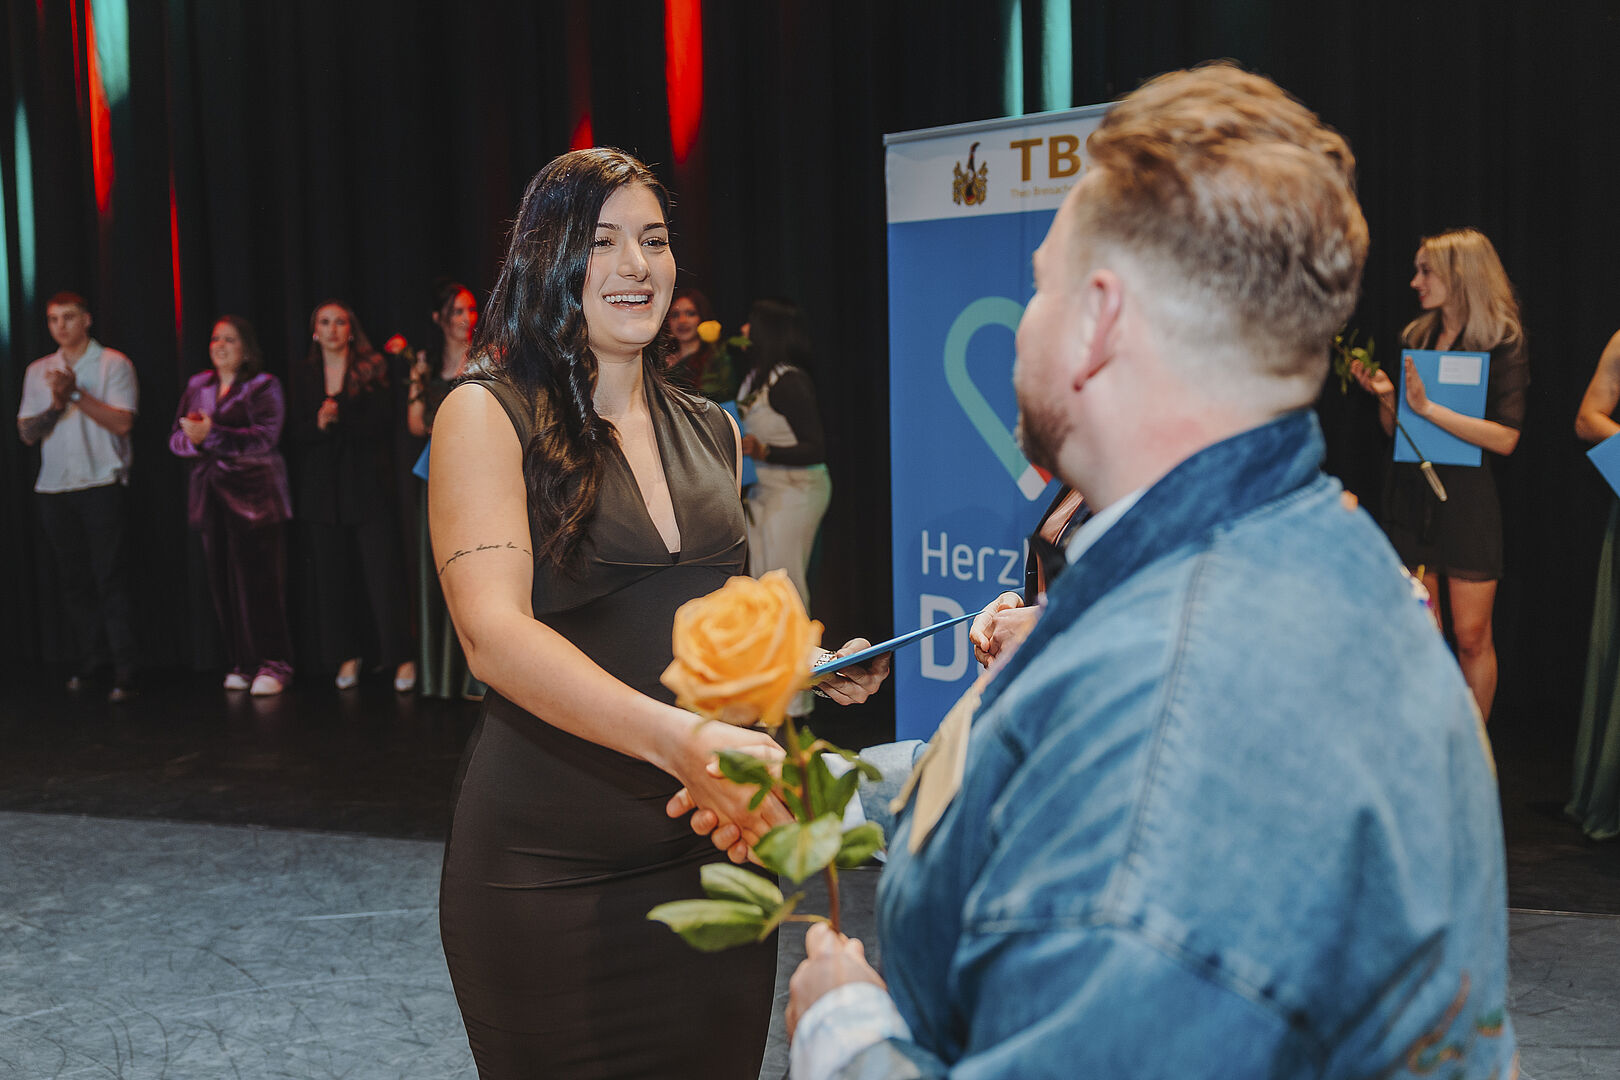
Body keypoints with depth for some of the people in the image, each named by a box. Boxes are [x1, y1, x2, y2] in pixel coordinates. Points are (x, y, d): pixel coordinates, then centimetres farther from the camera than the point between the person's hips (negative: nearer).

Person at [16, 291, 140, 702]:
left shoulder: (113, 364, 1)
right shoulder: (37, 371, 14)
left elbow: (122, 422, -9)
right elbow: (27, 432, 7)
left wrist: (77, 393, -15)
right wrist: (56, 405, -10)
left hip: (102, 486, -4)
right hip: (54, 488, 4)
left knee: (111, 579, -8)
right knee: (73, 580, 6)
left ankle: (125, 670, -7)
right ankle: (88, 661, 14)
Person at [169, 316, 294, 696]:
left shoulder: (263, 386, 1)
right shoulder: (197, 386, 17)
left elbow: (264, 438, -13)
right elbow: (176, 439, 14)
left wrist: (212, 435, -18)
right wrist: (193, 440, -9)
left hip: (253, 496, -5)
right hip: (211, 496, 5)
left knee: (258, 583, -8)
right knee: (223, 584, 2)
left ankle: (273, 665, -2)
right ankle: (241, 664, 10)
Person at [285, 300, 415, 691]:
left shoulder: (372, 369, 4)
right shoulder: (301, 374, 12)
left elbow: (381, 425, -5)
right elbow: (294, 431, 6)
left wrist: (339, 417, -17)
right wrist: (319, 424, -14)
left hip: (367, 482, -3)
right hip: (321, 486, 3)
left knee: (383, 573, -7)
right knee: (330, 575, 2)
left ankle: (402, 658, -3)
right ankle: (346, 656, 12)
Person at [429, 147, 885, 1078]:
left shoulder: (714, 434, 12)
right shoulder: (487, 416, -6)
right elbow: (495, 633, -19)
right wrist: (680, 741, -32)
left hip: (715, 854, 5)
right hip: (550, 875, -5)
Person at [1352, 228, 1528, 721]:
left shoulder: (1504, 342, -5)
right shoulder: (1415, 337, 10)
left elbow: (1505, 438, -15)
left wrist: (1430, 408, -19)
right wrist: (1385, 396, -4)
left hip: (1469, 497, -4)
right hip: (1411, 493, 4)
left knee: (1472, 637, -2)